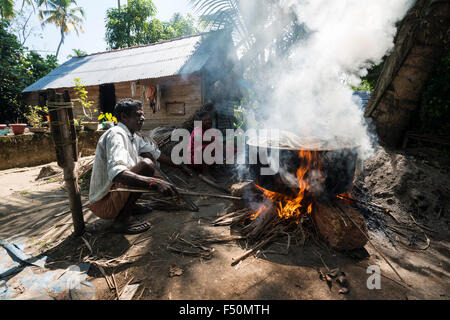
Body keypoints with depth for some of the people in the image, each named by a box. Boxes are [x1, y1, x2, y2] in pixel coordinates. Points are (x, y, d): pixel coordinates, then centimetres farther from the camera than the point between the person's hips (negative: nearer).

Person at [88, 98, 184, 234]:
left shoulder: (133, 137, 8)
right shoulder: (116, 134, -20)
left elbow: (154, 152, 21)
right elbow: (115, 172, -37)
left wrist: (177, 165, 22)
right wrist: (154, 182, -47)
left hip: (115, 189, 9)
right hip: (103, 204, -9)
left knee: (147, 156, 10)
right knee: (146, 165, -26)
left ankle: (130, 205, 11)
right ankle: (122, 219, -13)